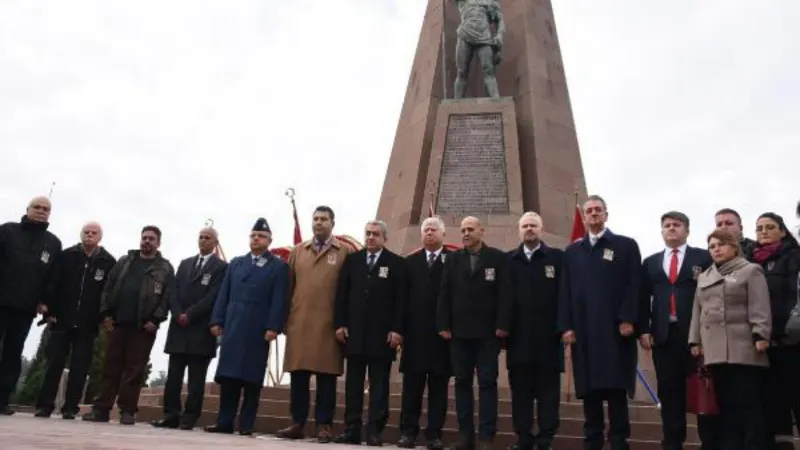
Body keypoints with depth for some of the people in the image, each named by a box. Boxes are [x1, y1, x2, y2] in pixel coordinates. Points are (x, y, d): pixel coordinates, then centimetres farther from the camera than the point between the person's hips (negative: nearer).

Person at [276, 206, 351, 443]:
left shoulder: (344, 252, 3)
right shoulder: (298, 251, 15)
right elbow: (289, 287, 13)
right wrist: (284, 319, 7)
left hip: (328, 324, -3)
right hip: (298, 323, 3)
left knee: (326, 377, 2)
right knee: (298, 375, 7)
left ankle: (324, 426, 10)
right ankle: (297, 424, 16)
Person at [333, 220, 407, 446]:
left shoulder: (396, 263, 2)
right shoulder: (352, 260, 10)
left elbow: (400, 300, -3)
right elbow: (341, 294, 8)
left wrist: (397, 330, -10)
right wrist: (339, 324, -1)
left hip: (382, 334, -3)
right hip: (354, 332, 3)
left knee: (379, 385, 3)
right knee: (353, 383, 7)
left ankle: (375, 431, 8)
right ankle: (352, 429, 12)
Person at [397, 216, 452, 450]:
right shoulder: (410, 261, 13)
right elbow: (403, 295, 6)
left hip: (442, 332, -2)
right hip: (415, 332, 2)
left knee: (438, 386, 4)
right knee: (412, 384, 5)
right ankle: (408, 431, 11)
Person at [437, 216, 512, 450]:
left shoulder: (498, 257, 3)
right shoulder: (453, 260, 11)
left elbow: (505, 294, -3)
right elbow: (444, 295, 7)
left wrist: (502, 325, -11)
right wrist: (443, 325, -1)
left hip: (487, 332, -3)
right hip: (459, 331, 3)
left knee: (487, 383, -1)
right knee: (462, 382, 6)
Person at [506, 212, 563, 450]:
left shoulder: (557, 257, 4)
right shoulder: (509, 259, 10)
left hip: (547, 336, -2)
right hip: (518, 337, 2)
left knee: (548, 390, 4)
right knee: (520, 390, 7)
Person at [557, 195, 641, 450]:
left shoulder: (626, 246, 7)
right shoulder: (572, 251, 16)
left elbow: (634, 286, -1)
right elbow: (565, 291, 10)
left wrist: (627, 320, -12)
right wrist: (565, 326, 0)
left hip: (614, 329, -3)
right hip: (582, 331, 3)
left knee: (616, 388, -2)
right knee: (588, 389, 6)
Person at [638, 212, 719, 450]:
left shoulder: (704, 257, 7)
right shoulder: (650, 263, 16)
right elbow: (644, 299, 11)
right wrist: (644, 330, 1)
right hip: (663, 335, 3)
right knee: (669, 393, 6)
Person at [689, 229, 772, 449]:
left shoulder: (751, 271, 5)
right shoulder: (704, 277, 21)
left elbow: (759, 307, -6)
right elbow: (697, 311, 18)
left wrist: (760, 336, -15)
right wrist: (695, 340, 12)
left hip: (744, 348, -5)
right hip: (715, 350, 5)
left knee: (750, 403, -3)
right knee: (726, 403, 7)